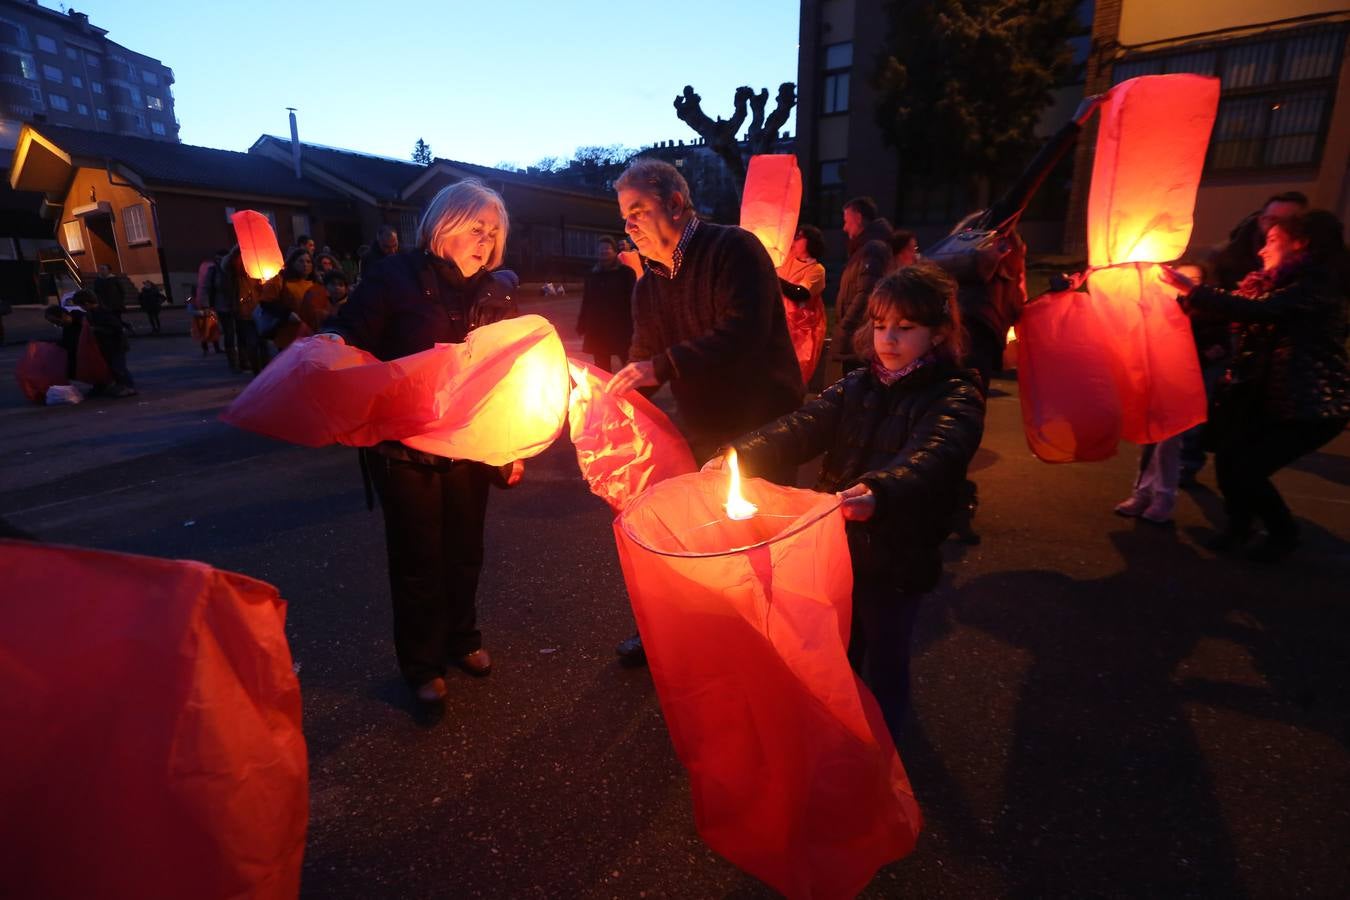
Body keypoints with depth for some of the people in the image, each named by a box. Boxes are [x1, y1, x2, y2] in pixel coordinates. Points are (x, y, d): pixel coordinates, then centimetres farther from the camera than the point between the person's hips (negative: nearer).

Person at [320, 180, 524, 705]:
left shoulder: (492, 293, 5)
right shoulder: (395, 278, -9)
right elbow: (350, 340, -9)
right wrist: (334, 345, -34)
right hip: (403, 447, -4)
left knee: (465, 549, 15)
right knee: (418, 558, 8)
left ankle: (462, 639, 40)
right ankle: (421, 664, 29)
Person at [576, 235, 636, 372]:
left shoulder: (626, 272, -2)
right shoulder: (591, 275, 13)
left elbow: (633, 301, -8)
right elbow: (585, 303, 14)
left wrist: (632, 327, -16)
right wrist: (581, 327, 9)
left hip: (621, 329, -5)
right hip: (597, 331, 5)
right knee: (602, 370, 11)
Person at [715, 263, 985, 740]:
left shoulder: (954, 397, -13)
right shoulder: (857, 385, 3)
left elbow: (930, 459, -32)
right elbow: (803, 427, -10)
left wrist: (878, 492, -54)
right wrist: (739, 455, -27)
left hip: (897, 558, -5)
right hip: (837, 543, 5)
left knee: (883, 661, 14)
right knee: (839, 653, 22)